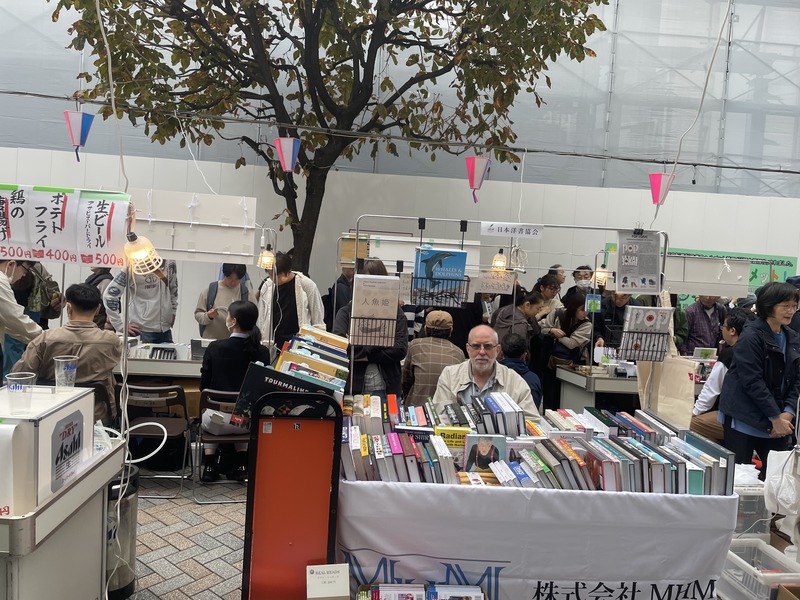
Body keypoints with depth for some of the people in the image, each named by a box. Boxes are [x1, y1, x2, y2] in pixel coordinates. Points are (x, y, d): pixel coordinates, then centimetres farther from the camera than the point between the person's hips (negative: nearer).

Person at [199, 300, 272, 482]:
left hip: (217, 422, -1)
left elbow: (204, 385, -2)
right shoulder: (262, 352, -8)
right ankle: (241, 465, 28)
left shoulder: (215, 348, -11)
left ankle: (210, 465, 27)